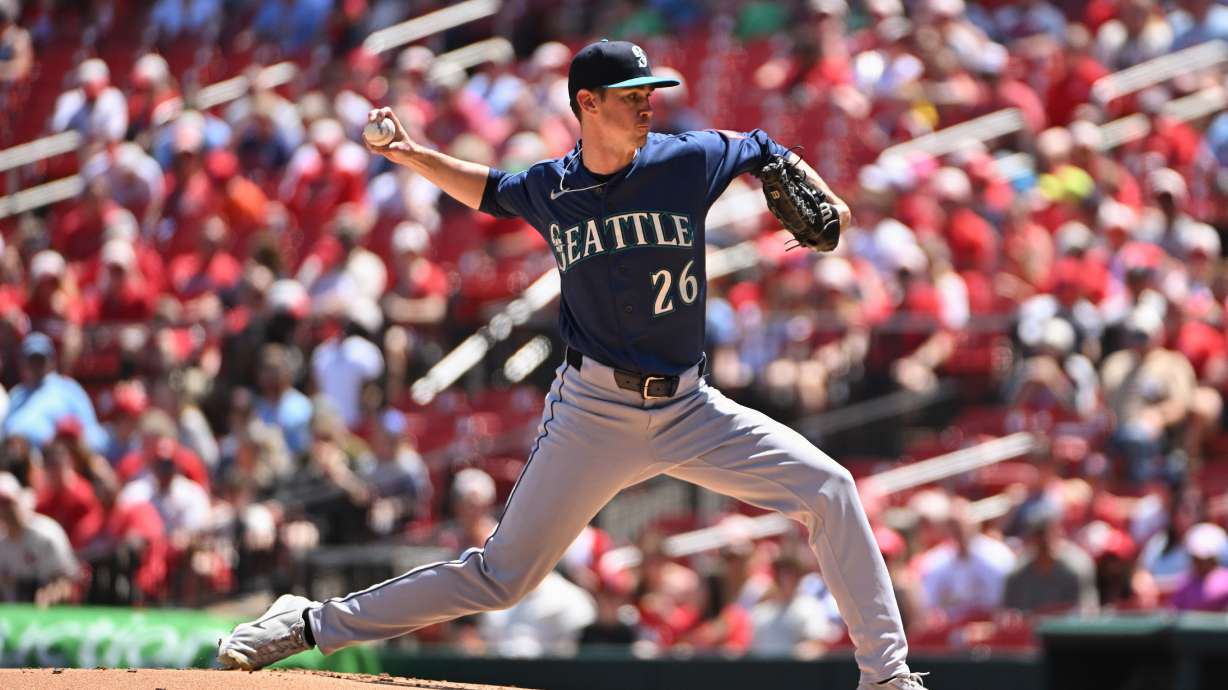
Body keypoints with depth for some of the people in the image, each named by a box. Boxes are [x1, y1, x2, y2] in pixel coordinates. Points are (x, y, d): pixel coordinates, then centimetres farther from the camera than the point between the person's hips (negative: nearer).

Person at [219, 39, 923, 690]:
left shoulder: (688, 160, -4)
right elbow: (488, 189, 22)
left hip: (690, 411, 1)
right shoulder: (549, 189, -1)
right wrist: (413, 155, 9)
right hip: (594, 413, -1)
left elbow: (765, 151, 14)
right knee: (502, 575, -2)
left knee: (829, 488, -13)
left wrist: (821, 200, -2)